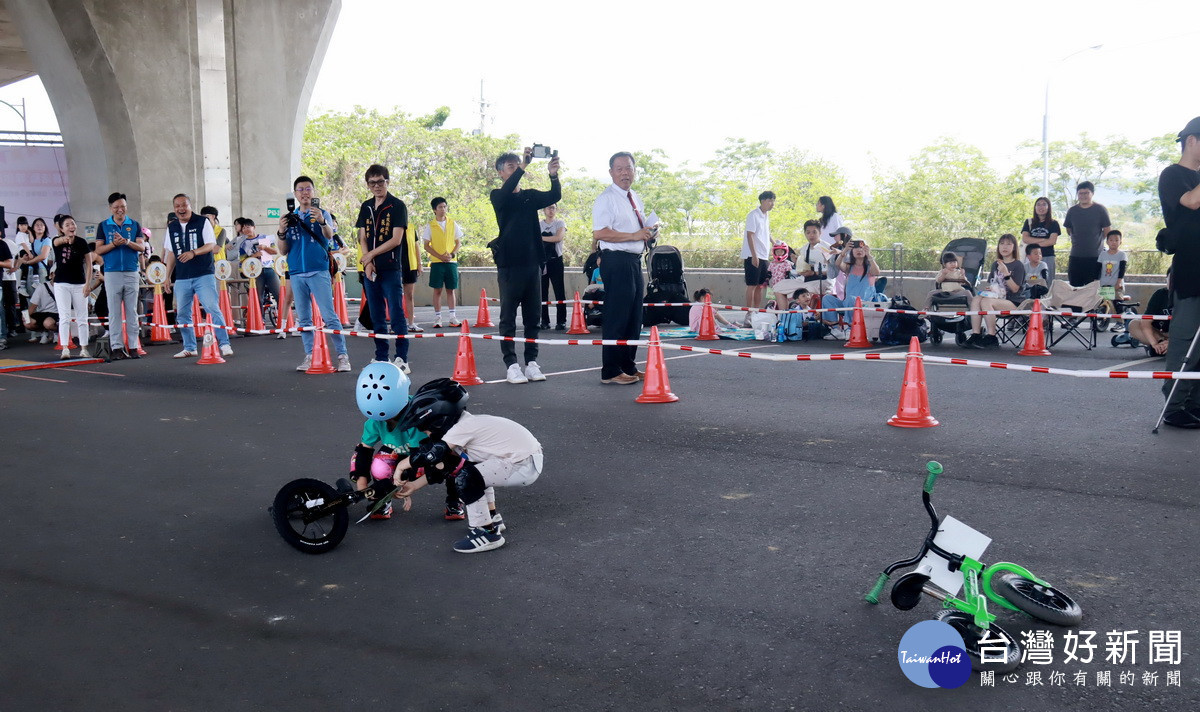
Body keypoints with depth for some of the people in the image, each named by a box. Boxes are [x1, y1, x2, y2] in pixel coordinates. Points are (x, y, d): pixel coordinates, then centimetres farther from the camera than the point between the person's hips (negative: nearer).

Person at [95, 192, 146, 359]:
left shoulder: (134, 225, 9)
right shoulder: (103, 226, 8)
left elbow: (142, 247, 1)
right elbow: (98, 250, 3)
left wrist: (126, 241, -16)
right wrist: (114, 244, -13)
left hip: (132, 273, 1)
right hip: (112, 273, -1)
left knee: (132, 311, 3)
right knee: (114, 312, -1)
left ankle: (133, 346, 5)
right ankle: (116, 347, 1)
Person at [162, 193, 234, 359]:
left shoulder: (202, 222, 0)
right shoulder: (171, 227, 12)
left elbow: (211, 245, -6)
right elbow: (171, 254, 17)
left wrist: (193, 252, -22)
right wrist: (167, 278, 15)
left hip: (204, 275, -5)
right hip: (181, 278, 5)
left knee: (213, 309, -12)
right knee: (182, 314, 6)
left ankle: (225, 344, -8)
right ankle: (190, 348, 17)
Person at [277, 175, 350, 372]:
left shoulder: (321, 214, 4)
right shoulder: (290, 217, 13)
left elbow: (329, 235, -17)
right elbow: (283, 251, 11)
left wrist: (322, 221, -38)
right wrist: (281, 232, -8)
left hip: (319, 272, -4)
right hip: (297, 273, 4)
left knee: (329, 316, -10)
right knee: (303, 319, 7)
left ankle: (342, 355, -9)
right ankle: (310, 356, 14)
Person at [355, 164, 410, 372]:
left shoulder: (397, 206, -2)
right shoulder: (366, 207, 14)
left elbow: (396, 239, -9)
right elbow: (362, 238, 11)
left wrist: (371, 255, -6)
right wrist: (367, 263, -4)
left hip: (391, 269, -5)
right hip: (370, 269, 5)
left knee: (396, 315, -8)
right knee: (377, 317, 9)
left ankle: (402, 359, -7)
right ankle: (381, 358, 15)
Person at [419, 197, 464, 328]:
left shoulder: (452, 223, 9)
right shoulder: (430, 226, 2)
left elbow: (458, 242, 10)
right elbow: (426, 246, 0)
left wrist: (452, 254, -8)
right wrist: (440, 256, -12)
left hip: (451, 261, 2)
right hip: (436, 262, -2)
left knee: (450, 289, 4)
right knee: (437, 290, -1)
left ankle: (453, 317, 7)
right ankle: (437, 318, 3)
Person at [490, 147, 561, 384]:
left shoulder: (530, 196, 13)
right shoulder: (498, 196, 2)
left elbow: (554, 196, -2)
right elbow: (506, 193, -22)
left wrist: (553, 176, -21)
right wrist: (523, 167, -32)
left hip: (533, 262, 5)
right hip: (509, 264, -5)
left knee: (533, 316, 6)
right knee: (508, 317, -1)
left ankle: (532, 362, 11)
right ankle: (511, 364, 1)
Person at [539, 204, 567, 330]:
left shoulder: (560, 224, 6)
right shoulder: (538, 225, 13)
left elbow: (558, 237, -13)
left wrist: (541, 237, -7)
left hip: (556, 261, -2)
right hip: (541, 261, 2)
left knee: (559, 292, -5)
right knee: (542, 292, 1)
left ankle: (561, 321, -2)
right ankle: (544, 321, 7)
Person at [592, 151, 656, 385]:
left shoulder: (637, 200, 18)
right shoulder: (606, 199, -9)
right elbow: (599, 233, -20)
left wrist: (649, 233, 8)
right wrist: (634, 235, -21)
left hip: (635, 261, 9)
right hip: (616, 261, -9)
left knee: (634, 318, 14)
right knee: (616, 317, -7)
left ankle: (629, 366, 24)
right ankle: (611, 372, -2)